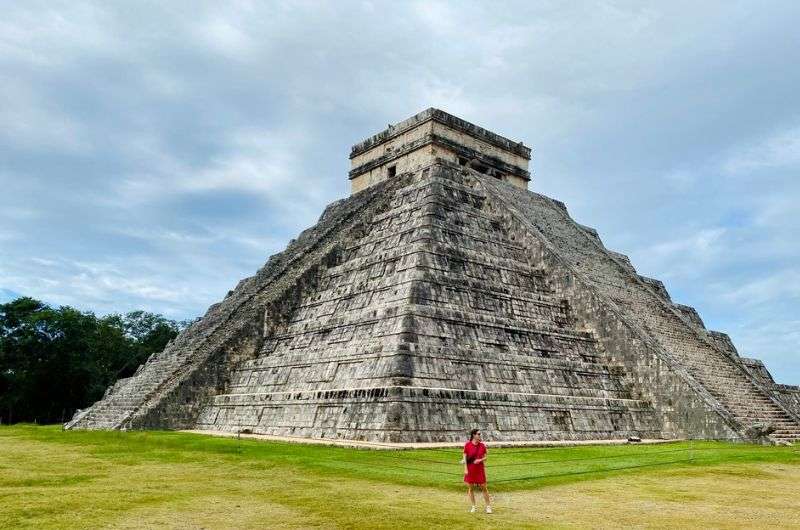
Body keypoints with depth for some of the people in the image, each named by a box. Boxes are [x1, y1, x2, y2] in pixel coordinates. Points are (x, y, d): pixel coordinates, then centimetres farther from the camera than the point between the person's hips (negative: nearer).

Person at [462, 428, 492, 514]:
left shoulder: (482, 445, 1)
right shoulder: (467, 445, -5)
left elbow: (485, 458, 6)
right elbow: (465, 458, -3)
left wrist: (480, 460, -15)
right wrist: (465, 469, -9)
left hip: (480, 469, 1)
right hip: (470, 469, -1)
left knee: (484, 487, 2)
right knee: (470, 488, 6)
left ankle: (488, 506, 11)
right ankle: (473, 507, 19)